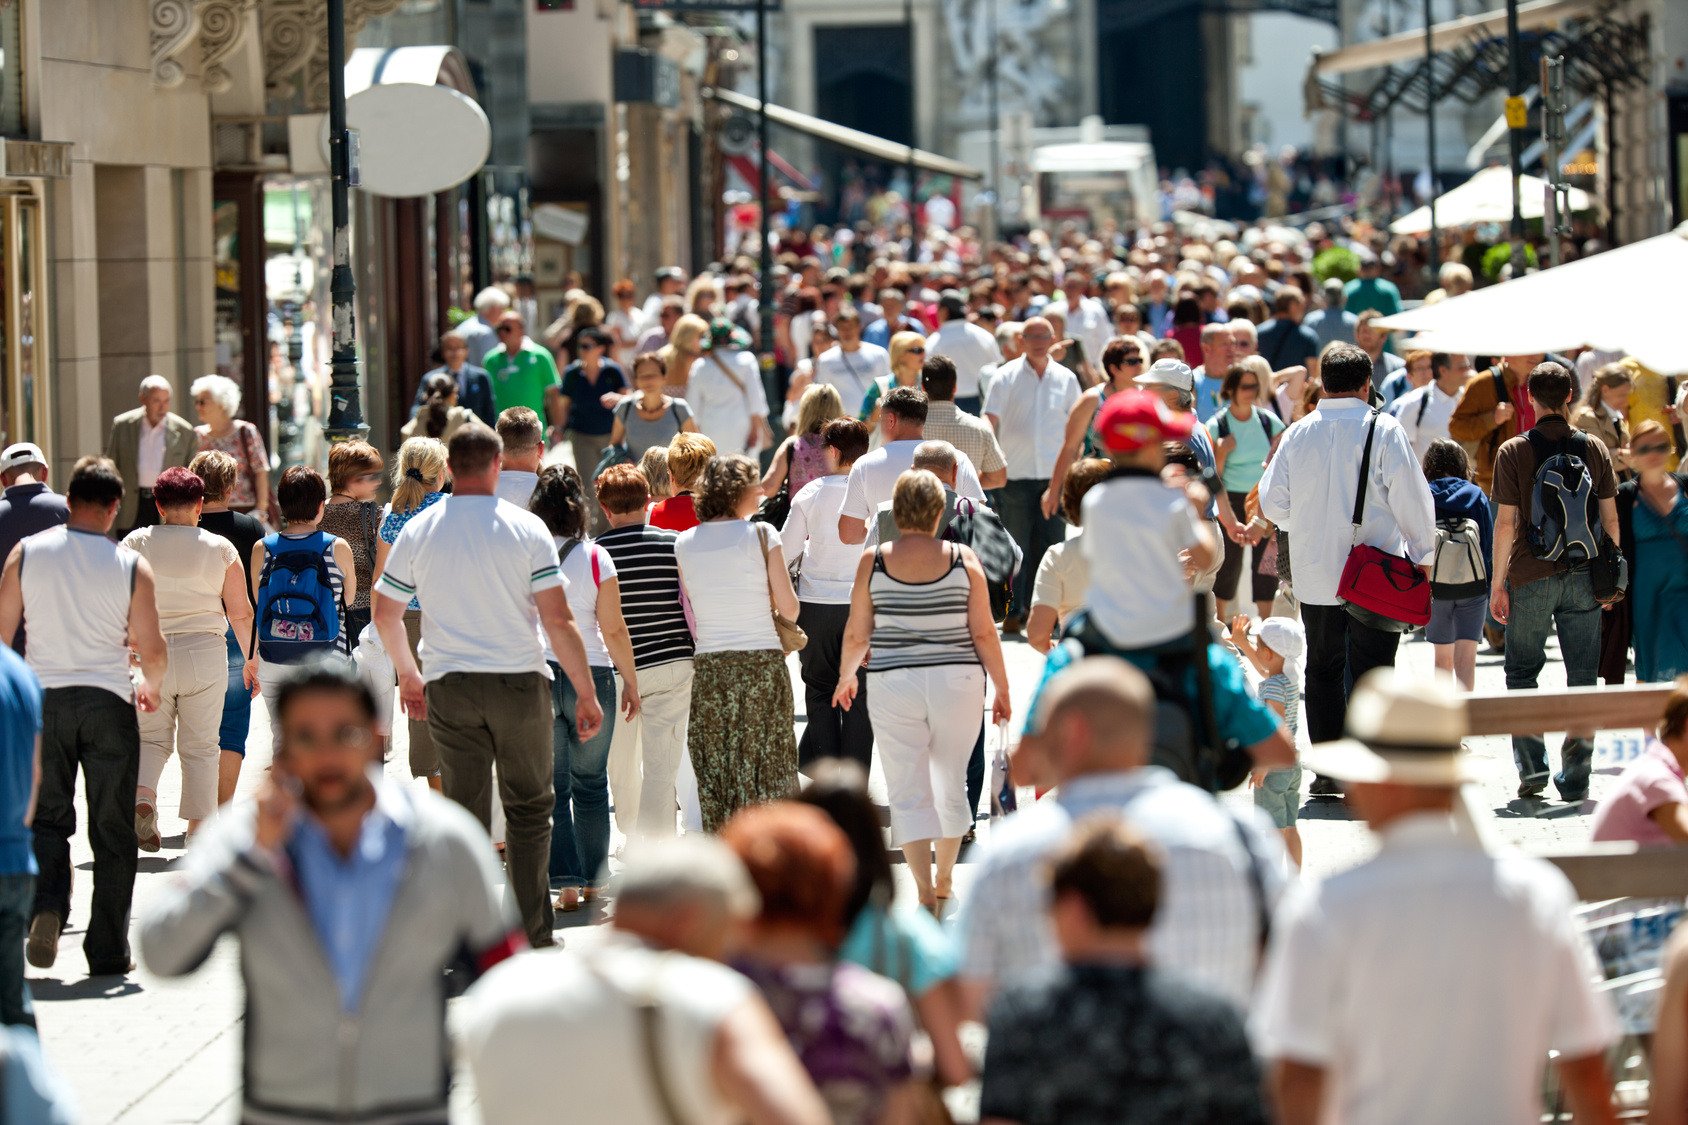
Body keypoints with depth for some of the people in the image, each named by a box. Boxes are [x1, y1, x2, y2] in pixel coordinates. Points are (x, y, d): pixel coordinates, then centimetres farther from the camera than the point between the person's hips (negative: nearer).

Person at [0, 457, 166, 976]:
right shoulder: (130, 565, -5)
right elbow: (152, 650, -3)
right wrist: (151, 688, 18)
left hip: (44, 699, 1)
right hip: (108, 701, -1)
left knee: (47, 818, 13)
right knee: (111, 831, 8)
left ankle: (45, 906, -14)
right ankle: (108, 951, 9)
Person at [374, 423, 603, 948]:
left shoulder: (418, 530, 1)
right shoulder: (525, 527, -6)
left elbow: (384, 614, 9)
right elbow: (558, 619, -10)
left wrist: (407, 674, 25)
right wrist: (586, 694, -4)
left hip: (449, 688, 2)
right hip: (520, 683, -2)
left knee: (465, 811, 7)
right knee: (529, 806, 11)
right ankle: (533, 933, 10)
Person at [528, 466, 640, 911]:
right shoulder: (595, 558, -5)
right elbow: (614, 630, -4)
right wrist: (631, 682, 8)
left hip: (536, 674, 0)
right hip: (591, 675, 0)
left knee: (551, 788, 5)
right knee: (591, 783, 14)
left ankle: (566, 883, -3)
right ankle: (594, 879, 18)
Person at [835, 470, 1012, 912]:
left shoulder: (873, 562, -2)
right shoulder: (963, 560, -3)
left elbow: (856, 634, 2)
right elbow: (984, 633, -3)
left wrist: (846, 677, 21)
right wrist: (1002, 689, 7)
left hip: (894, 685, -1)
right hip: (957, 683, 1)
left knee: (908, 792, 3)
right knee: (951, 784, 17)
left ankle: (926, 895, -4)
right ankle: (944, 883, 30)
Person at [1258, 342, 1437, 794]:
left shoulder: (1297, 434, 2)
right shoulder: (1383, 431, -9)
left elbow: (1273, 505, 8)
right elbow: (1412, 500, -8)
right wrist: (1421, 556, 5)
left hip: (1315, 575, 3)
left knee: (1323, 670, 14)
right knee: (1370, 672, 0)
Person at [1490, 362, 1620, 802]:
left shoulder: (1513, 452, -6)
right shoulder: (1594, 450, 1)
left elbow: (1506, 523, -8)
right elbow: (1610, 518, 3)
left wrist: (1497, 583, -2)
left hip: (1530, 578, -2)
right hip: (1583, 578, 2)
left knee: (1522, 671, 12)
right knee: (1582, 675, 6)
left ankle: (1532, 764, 1)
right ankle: (1576, 778, 4)